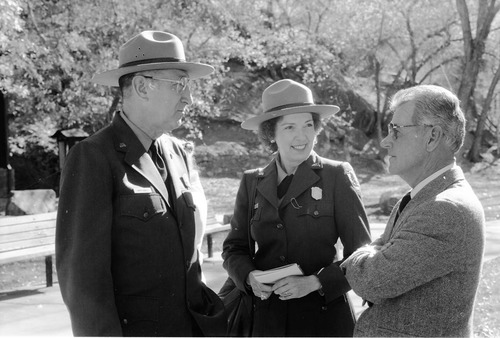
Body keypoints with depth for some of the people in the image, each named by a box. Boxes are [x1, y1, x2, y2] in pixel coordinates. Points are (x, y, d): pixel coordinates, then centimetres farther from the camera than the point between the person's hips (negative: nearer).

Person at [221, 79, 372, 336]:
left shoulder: (338, 176, -5)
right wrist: (249, 276, -11)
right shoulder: (252, 183, 4)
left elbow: (361, 256, -5)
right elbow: (234, 247, 9)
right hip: (266, 317, 2)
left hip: (324, 316, -2)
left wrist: (313, 282, -17)